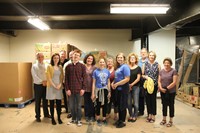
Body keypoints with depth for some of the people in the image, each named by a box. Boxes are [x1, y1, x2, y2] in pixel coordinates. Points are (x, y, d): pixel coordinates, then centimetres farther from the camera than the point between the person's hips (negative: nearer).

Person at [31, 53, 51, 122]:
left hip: (46, 85, 2)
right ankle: (37, 116, 18)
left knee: (45, 100, 13)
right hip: (38, 85, -2)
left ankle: (46, 113, 29)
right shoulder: (34, 66, 0)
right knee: (37, 101, 5)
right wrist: (42, 81, -17)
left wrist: (46, 81, -15)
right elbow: (35, 76, -9)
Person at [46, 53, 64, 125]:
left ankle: (59, 118, 18)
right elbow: (49, 77, -7)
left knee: (59, 103, 6)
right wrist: (54, 86, -13)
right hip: (51, 86, -3)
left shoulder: (60, 67, 9)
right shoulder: (49, 66, -2)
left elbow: (62, 77, 8)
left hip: (59, 86, 3)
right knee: (52, 103, 3)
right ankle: (52, 119, 14)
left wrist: (60, 85, -7)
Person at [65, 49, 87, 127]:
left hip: (79, 89, -2)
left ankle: (79, 120, 24)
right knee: (71, 105, 13)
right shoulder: (68, 66, 4)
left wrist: (83, 88, -8)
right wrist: (67, 89, -3)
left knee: (78, 105, 9)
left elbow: (84, 78, -2)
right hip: (70, 89, 2)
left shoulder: (82, 66, -2)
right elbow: (66, 78, 3)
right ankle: (73, 119, 31)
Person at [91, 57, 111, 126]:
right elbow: (94, 83, -3)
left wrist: (109, 91, 5)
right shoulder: (95, 71, -6)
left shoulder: (107, 71, 1)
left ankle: (104, 119, 25)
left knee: (105, 104, 10)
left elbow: (108, 82, 7)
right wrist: (93, 93, -5)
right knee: (98, 105, 8)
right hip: (98, 90, -2)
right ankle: (98, 119, 24)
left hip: (105, 89, 2)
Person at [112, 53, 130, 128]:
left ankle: (123, 122, 16)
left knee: (123, 105, 3)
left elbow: (127, 79, -21)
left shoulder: (125, 67, -14)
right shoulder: (118, 67, 11)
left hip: (123, 89, -8)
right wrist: (113, 83, 1)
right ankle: (119, 120, 29)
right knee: (118, 105, 16)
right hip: (118, 89, 8)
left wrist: (117, 84, -18)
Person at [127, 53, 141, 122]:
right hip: (128, 87, 2)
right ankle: (131, 115, 23)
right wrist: (128, 85, -7)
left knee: (135, 103, 3)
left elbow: (138, 78, -4)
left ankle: (135, 116, 19)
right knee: (129, 103, 6)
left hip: (135, 87, -1)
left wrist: (132, 84, -12)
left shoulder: (138, 68, 1)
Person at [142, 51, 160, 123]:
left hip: (154, 85, -1)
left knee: (153, 100, 2)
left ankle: (153, 116, 15)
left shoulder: (157, 65, 2)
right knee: (148, 100, 7)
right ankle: (149, 115, 21)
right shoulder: (145, 64, 5)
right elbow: (142, 74, 6)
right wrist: (146, 77, -14)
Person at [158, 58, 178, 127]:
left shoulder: (173, 71, -8)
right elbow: (159, 81, 6)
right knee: (164, 105, 13)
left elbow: (174, 82, -13)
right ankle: (164, 119, 27)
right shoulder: (161, 71, 6)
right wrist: (161, 88, -10)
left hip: (171, 91, -4)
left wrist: (167, 88, -16)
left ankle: (171, 120, 21)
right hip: (163, 91, 4)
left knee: (171, 105, 8)